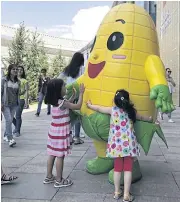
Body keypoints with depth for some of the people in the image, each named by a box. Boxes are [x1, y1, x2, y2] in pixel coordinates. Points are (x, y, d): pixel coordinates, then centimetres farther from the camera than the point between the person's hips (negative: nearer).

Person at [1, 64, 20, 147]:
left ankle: (5, 135, 28)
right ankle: (10, 139, -12)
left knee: (10, 120, 10)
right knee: (8, 120, -12)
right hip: (5, 104, -4)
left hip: (14, 104, 4)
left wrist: (18, 102, 8)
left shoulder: (18, 81, 6)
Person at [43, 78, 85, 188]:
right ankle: (59, 180, 8)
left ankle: (49, 177, 24)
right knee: (60, 156, -1)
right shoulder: (62, 103, -18)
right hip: (61, 132, -9)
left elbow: (67, 105, 20)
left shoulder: (55, 101, 7)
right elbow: (78, 106, -14)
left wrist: (73, 96, 17)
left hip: (54, 130, 9)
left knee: (52, 154, 14)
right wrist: (81, 93, -5)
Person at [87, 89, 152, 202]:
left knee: (117, 168, 13)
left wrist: (89, 105, 31)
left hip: (116, 144, 1)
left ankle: (117, 192, 23)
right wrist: (150, 119, 43)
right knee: (128, 168, 4)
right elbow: (142, 118, 22)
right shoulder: (131, 111, 3)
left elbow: (98, 108, 12)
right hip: (129, 144, -1)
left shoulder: (113, 110, 0)